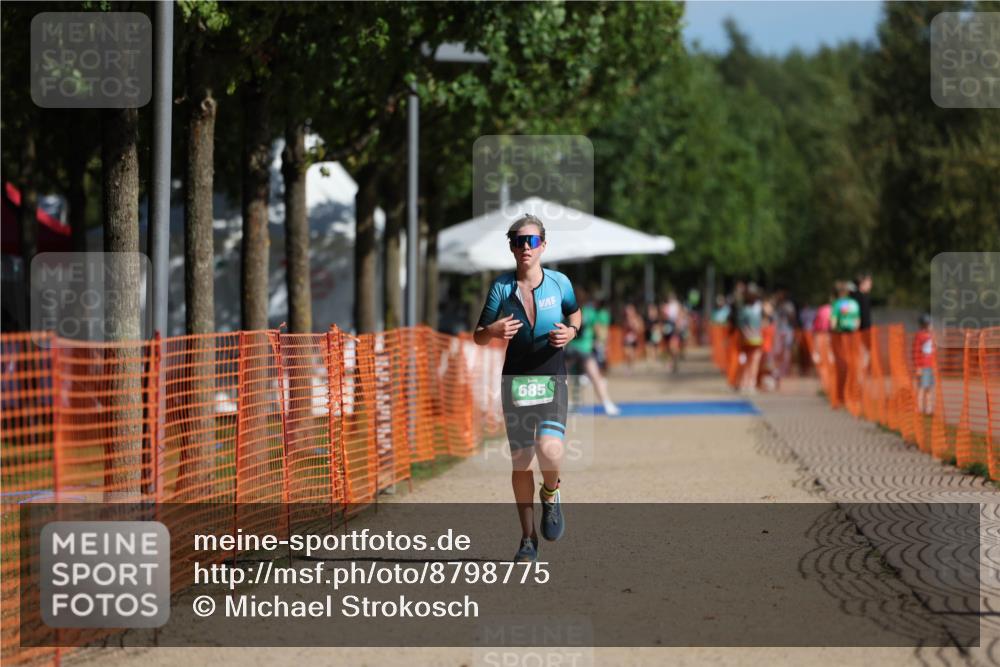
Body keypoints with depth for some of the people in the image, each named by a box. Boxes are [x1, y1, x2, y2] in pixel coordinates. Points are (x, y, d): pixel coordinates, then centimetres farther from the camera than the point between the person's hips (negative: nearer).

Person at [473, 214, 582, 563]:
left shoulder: (559, 283, -1)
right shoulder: (502, 286, 0)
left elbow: (575, 314, 19)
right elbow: (478, 337, 4)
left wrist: (571, 332, -4)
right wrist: (494, 331, -19)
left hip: (552, 380, -1)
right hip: (515, 380, 1)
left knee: (549, 451, -23)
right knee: (520, 461, 3)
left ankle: (550, 493, 12)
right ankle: (528, 539, 16)